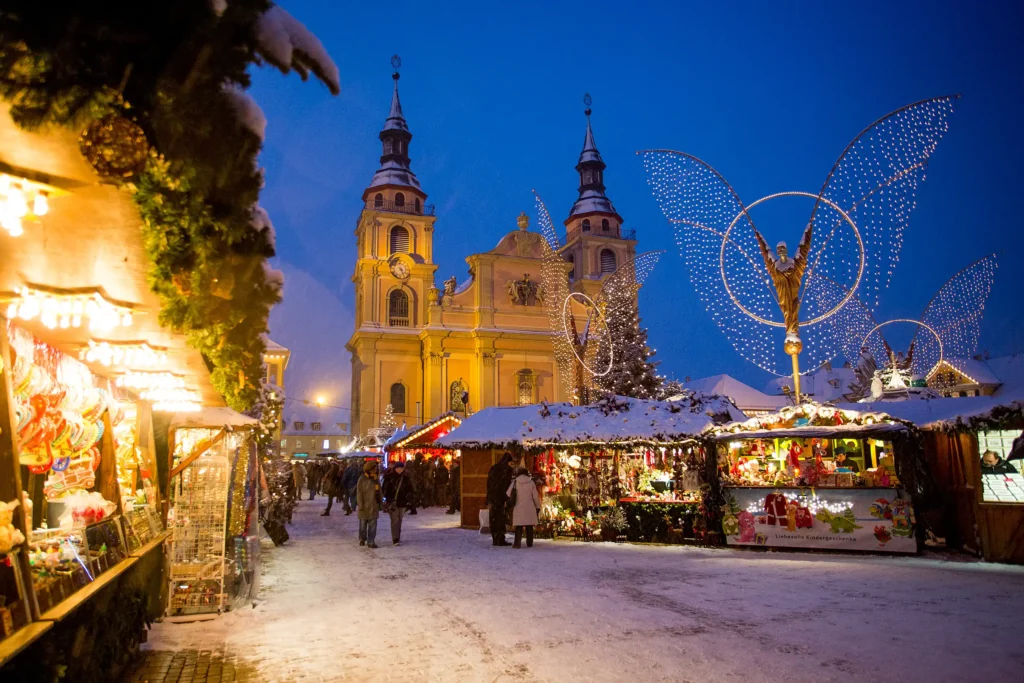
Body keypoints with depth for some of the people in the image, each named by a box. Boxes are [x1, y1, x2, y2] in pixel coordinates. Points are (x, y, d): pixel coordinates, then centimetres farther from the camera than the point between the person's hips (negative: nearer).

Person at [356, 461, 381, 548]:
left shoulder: (376, 479, 8)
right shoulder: (362, 479, -8)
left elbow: (379, 492, 12)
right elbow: (359, 493, -10)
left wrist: (380, 504, 10)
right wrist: (360, 505, -14)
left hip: (374, 506, 4)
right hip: (365, 506, -4)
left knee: (373, 525, 1)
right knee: (363, 524, 10)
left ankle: (371, 542, 4)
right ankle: (362, 539, 28)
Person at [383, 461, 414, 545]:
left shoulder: (405, 477, 4)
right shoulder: (389, 477, -5)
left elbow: (409, 489, 12)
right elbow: (385, 489, -3)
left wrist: (407, 496, -4)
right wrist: (388, 499, -10)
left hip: (402, 502, 4)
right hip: (392, 502, -4)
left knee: (399, 520, 11)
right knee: (395, 520, -10)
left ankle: (398, 537, 21)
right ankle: (395, 539, -12)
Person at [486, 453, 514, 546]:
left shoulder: (493, 468, 13)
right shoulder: (507, 469, -4)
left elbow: (489, 484, 12)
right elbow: (507, 485, -10)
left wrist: (488, 500, 14)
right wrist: (507, 499, -9)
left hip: (492, 497, 5)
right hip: (501, 497, -5)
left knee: (493, 518, 8)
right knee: (500, 518, -2)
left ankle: (495, 540, 11)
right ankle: (500, 540, -2)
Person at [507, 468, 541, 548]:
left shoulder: (515, 482, 1)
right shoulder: (531, 482, 2)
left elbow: (508, 494, -1)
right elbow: (535, 496, 1)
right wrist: (538, 507, 10)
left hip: (519, 508, 0)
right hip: (529, 508, 1)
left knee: (519, 526, 2)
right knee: (529, 526, 9)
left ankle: (517, 543, -7)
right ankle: (529, 543, 12)